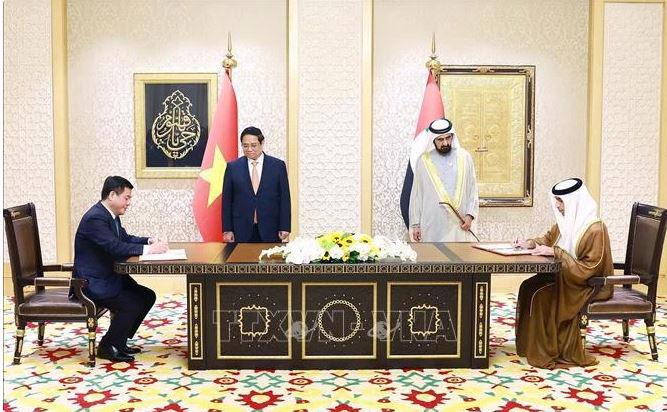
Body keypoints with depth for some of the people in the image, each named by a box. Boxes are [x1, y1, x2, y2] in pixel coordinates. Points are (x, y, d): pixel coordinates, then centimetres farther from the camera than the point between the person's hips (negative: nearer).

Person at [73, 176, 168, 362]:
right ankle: (107, 347, -1)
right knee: (132, 304, -22)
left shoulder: (111, 215, 8)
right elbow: (115, 247, -31)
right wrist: (148, 249, -27)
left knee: (148, 296, 5)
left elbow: (125, 238, 17)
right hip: (92, 283, -10)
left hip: (109, 276, 10)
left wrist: (149, 241, -1)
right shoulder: (95, 218, -22)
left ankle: (119, 341, 15)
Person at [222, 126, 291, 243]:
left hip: (270, 232, 0)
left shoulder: (278, 166, 3)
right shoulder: (232, 167, 5)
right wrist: (227, 230, 1)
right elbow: (226, 201, 6)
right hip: (242, 232, 0)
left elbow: (284, 199, 3)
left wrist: (285, 228, -2)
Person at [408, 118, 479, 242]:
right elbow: (416, 195, 6)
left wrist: (470, 215, -3)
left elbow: (472, 190, 9)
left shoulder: (464, 157, 6)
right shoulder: (423, 161, 3)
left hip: (459, 225, 1)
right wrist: (415, 224, 4)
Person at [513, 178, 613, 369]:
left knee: (541, 293, -23)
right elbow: (549, 238, 20)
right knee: (529, 286, -11)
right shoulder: (567, 221, 2)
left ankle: (548, 351, -9)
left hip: (590, 284, -8)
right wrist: (529, 243, 0)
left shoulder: (595, 229, -23)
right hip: (567, 275, 8)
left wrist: (555, 252, -27)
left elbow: (588, 268, -24)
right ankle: (530, 344, -4)